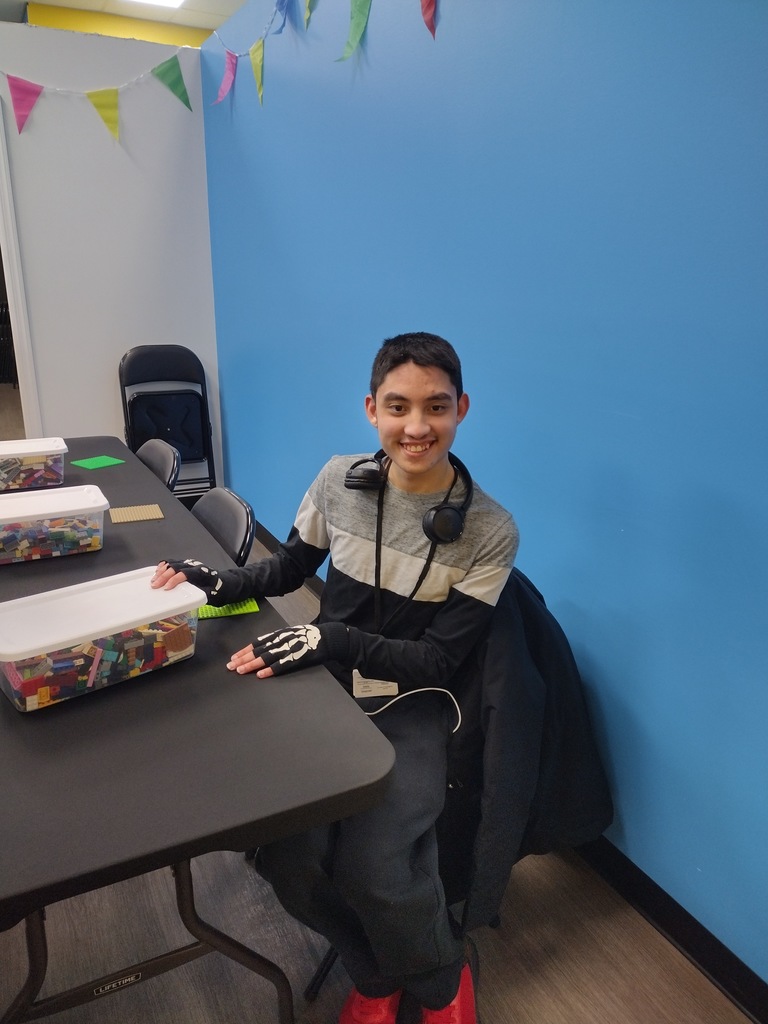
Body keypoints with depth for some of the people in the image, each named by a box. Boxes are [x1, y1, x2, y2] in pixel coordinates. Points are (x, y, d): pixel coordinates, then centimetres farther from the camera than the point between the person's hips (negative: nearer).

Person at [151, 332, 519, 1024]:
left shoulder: (490, 532, -12)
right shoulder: (340, 480, -4)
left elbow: (438, 661, -12)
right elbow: (291, 565, 12)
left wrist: (328, 639, -25)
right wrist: (222, 585, -8)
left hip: (412, 709, -3)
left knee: (370, 867, -24)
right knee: (288, 852, -18)